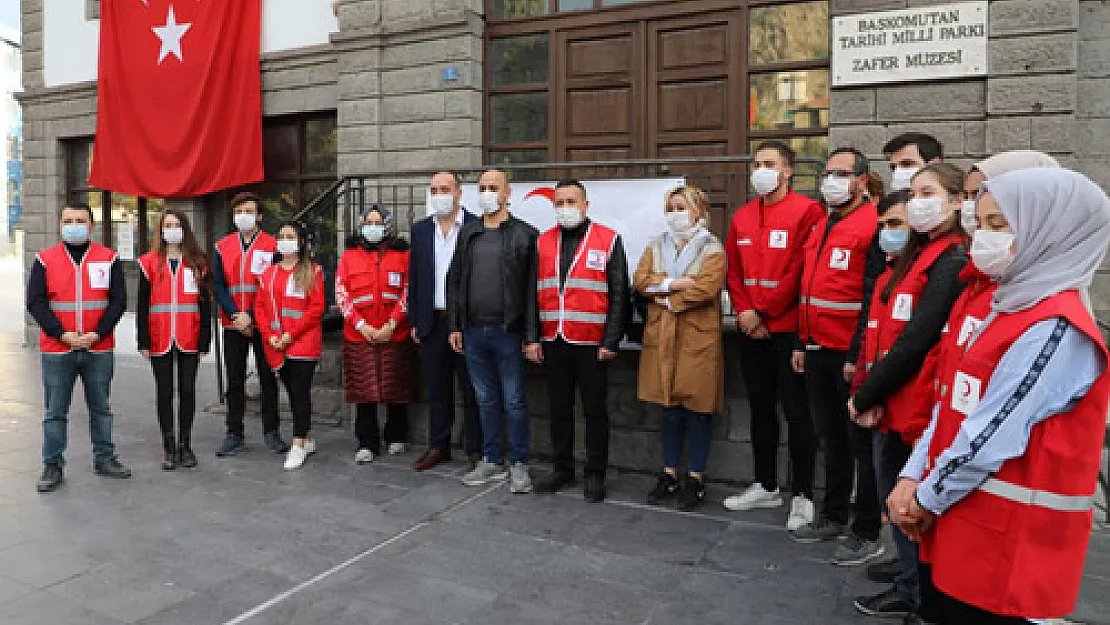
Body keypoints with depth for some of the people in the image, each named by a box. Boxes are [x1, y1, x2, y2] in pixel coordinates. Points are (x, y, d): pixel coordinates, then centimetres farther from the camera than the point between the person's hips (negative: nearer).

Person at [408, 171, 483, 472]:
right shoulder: (420, 230, 10)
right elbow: (414, 277, 12)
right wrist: (414, 321, 8)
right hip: (432, 323, 4)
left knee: (472, 390, 4)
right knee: (437, 389, 13)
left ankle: (475, 449, 16)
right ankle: (438, 447, 25)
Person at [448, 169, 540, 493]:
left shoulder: (524, 234, -2)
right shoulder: (468, 232, 12)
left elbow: (531, 288, -6)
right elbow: (454, 281, 13)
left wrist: (532, 336, -10)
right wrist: (455, 326, 7)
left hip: (508, 332, -4)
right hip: (474, 332, 5)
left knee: (514, 401, 3)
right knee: (486, 400, 13)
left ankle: (519, 465, 15)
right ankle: (492, 461, 24)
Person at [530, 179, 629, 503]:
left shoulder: (608, 240, 0)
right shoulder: (544, 242, 11)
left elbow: (619, 294, -3)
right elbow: (534, 293, 12)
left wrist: (611, 340, -9)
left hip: (591, 343, -4)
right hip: (553, 342, 4)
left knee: (594, 409, 5)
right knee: (559, 408, 12)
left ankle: (595, 473, 18)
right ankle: (563, 468, 26)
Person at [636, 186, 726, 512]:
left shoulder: (712, 249, 0)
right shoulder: (655, 246, 14)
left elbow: (706, 289, -15)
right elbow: (640, 281, 0)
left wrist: (668, 300, -8)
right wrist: (675, 283, -13)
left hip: (698, 338, -4)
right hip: (661, 337, 4)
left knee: (698, 408, 2)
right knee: (669, 406, 11)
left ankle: (695, 479, 14)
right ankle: (669, 474, 22)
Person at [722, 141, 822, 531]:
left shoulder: (807, 211, -8)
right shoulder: (742, 216, 13)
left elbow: (798, 272, -14)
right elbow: (733, 269, 12)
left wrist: (764, 315, -12)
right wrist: (744, 311, -3)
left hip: (788, 328, -6)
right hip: (751, 329, 7)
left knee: (796, 411, 0)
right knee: (760, 408, 14)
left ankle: (802, 496, 12)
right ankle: (766, 486, 27)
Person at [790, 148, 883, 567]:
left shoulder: (872, 223, -12)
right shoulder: (821, 227, 15)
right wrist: (802, 343, 17)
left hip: (851, 353, -8)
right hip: (818, 350, 8)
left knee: (861, 442, 3)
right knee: (831, 437, 17)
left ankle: (867, 534, 15)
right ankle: (833, 517, 31)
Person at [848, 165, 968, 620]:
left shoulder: (953, 262, -13)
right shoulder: (908, 259, 14)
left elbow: (916, 342, -20)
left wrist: (864, 396, -13)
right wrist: (869, 395, -3)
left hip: (917, 407, -9)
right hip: (889, 404, 9)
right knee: (894, 500, 18)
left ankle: (920, 595, 22)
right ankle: (910, 589, 34)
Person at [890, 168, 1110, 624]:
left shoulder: (1057, 329, -20)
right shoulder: (1006, 310, 10)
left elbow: (990, 438, -23)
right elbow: (950, 405, 8)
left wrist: (927, 500, -10)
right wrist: (912, 480, -1)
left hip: (1007, 544, -8)